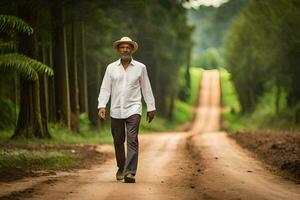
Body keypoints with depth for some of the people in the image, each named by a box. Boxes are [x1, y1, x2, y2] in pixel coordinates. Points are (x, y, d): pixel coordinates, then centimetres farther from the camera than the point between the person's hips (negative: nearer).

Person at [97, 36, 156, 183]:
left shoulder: (140, 67, 6)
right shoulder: (111, 68, 7)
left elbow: (146, 89, 10)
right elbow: (105, 88, 4)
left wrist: (151, 108, 9)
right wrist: (101, 106, -8)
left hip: (133, 109, -2)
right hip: (116, 111, 2)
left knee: (132, 140, -15)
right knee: (118, 141, 9)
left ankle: (130, 172, -19)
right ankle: (121, 168, 29)